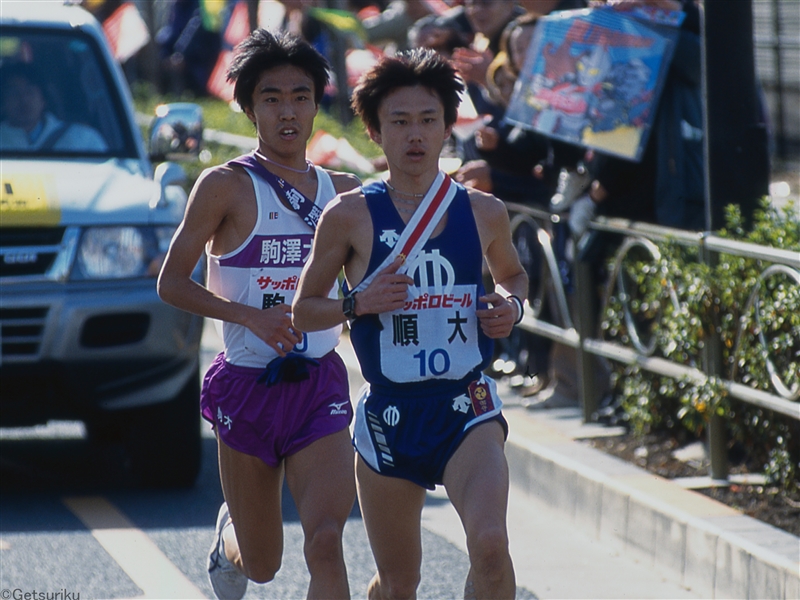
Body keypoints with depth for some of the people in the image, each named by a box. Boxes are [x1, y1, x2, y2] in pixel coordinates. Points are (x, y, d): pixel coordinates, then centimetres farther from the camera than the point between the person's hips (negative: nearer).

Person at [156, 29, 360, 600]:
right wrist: (251, 316, -20)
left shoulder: (343, 191, 6)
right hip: (246, 385, -2)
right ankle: (230, 536, 49)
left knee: (326, 543, -18)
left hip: (320, 384, 2)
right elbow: (172, 282, -7)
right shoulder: (226, 185, -6)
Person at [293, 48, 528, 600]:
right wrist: (358, 303, -14)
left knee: (490, 544, -26)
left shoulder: (485, 213, 5)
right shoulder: (350, 216, -1)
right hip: (390, 413, 0)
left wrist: (512, 305, 3)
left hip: (468, 409, 0)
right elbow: (303, 310, 5)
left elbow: (512, 273, 25)